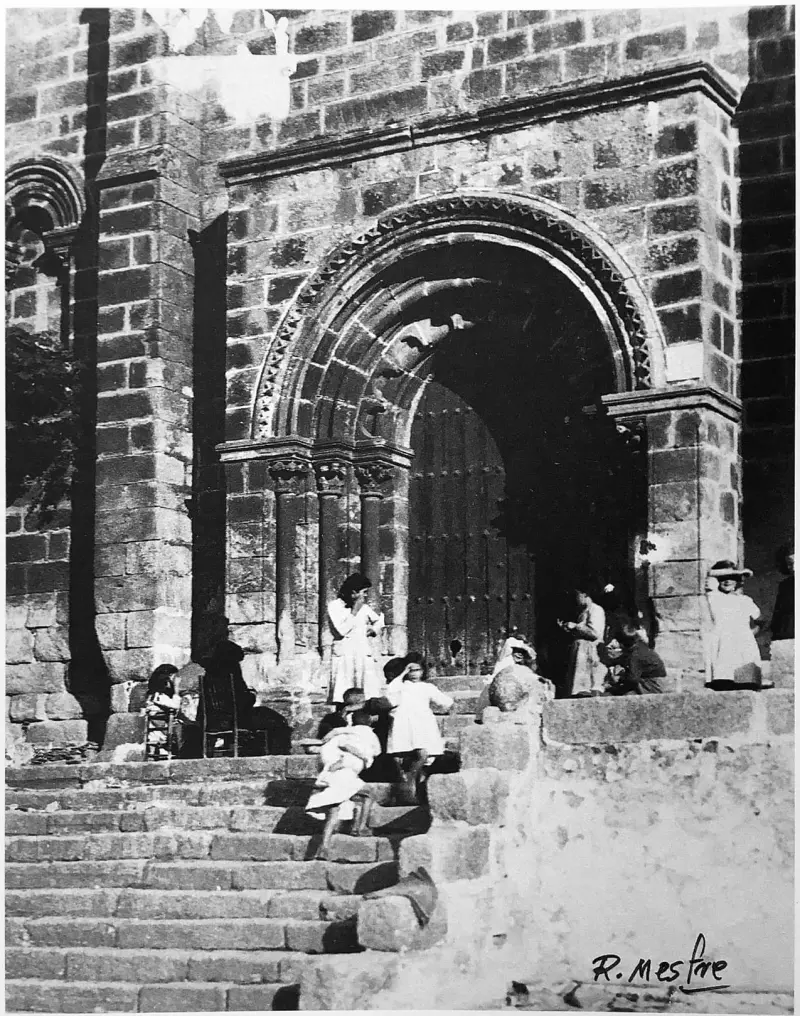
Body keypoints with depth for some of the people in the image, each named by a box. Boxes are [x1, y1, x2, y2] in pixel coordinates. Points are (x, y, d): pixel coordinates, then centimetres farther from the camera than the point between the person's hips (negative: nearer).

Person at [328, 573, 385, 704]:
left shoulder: (364, 606, 12)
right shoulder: (334, 606, -2)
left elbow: (378, 620, 28)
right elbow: (341, 631, -12)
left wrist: (374, 629, 7)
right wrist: (355, 611, -10)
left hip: (365, 655, 4)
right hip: (344, 655, -4)